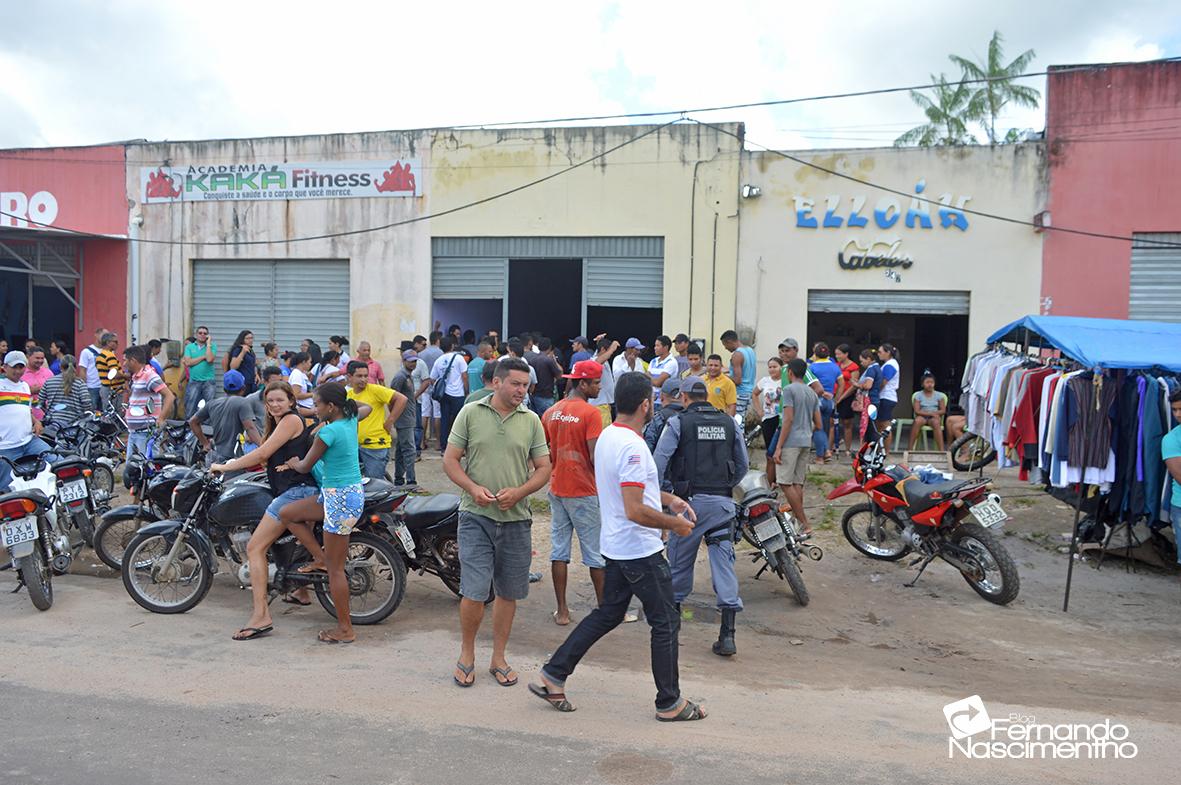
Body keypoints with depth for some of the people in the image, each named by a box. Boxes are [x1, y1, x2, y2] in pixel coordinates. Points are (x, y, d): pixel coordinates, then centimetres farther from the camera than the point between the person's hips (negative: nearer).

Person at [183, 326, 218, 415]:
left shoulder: (212, 346, 5)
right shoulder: (189, 347, 10)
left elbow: (210, 359, -14)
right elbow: (188, 363, -4)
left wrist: (208, 343, -7)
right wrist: (203, 357, -6)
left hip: (208, 381, -2)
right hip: (194, 382, 2)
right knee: (189, 409, 3)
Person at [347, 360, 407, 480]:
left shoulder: (375, 390, -11)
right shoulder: (348, 394, 9)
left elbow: (402, 399, -17)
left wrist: (389, 422, -15)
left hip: (376, 447, -6)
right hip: (356, 445, 6)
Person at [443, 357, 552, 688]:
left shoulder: (531, 421, 6)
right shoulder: (470, 413, 0)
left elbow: (543, 469, 7)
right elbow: (450, 459, 2)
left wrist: (518, 492, -11)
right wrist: (473, 488, -14)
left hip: (515, 518, 3)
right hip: (476, 516, -2)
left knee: (508, 594, 10)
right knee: (474, 593, -5)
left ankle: (498, 658, 27)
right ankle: (467, 654, 19)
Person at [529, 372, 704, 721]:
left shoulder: (607, 436, 7)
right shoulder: (632, 446, -24)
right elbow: (635, 511, -29)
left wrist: (668, 499, 18)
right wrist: (675, 523, -15)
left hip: (615, 547, 9)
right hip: (641, 551, -9)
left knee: (607, 615, 18)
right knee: (666, 624, 6)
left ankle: (552, 677, 20)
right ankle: (670, 703, 19)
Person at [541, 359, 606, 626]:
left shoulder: (550, 412, 6)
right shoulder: (590, 413, -15)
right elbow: (595, 458, -19)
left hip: (557, 490, 6)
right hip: (584, 492, -6)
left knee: (559, 549, 10)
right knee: (597, 553, 6)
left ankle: (562, 611, 15)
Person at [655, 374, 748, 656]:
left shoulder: (678, 423, -3)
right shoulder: (729, 423, 9)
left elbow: (659, 462, -8)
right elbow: (743, 464, 16)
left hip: (690, 500, -2)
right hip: (723, 502, 3)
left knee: (680, 559, 14)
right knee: (724, 561, 1)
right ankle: (727, 634, -3)